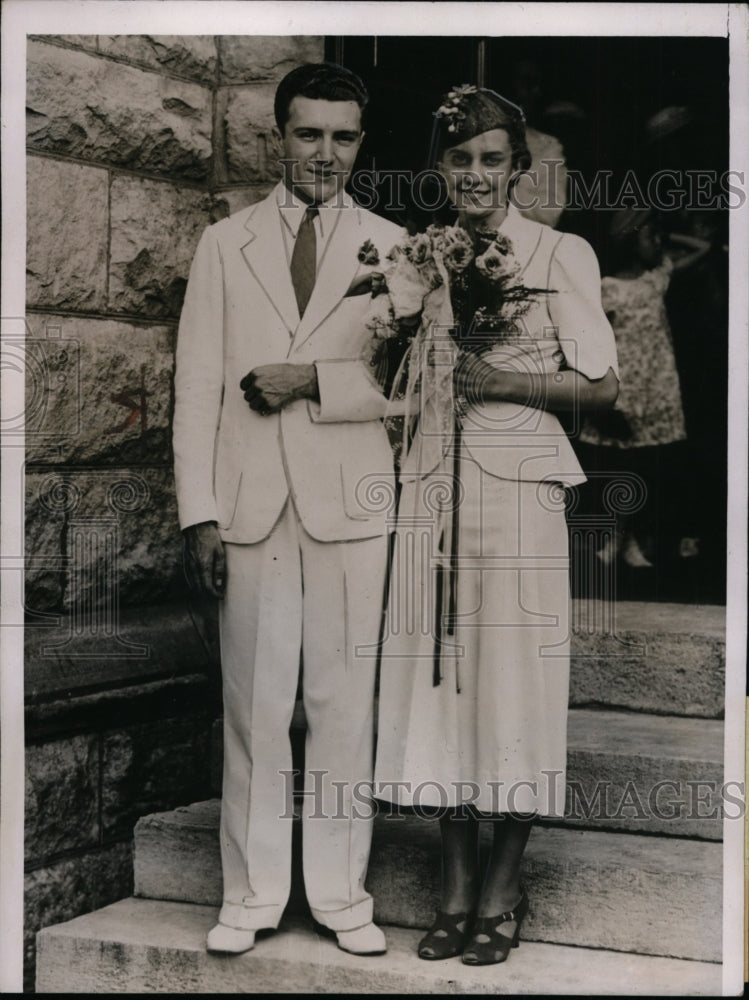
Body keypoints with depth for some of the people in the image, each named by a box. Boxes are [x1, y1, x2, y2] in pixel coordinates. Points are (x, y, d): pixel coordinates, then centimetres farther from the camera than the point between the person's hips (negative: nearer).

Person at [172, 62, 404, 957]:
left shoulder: (391, 247, 8)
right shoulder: (225, 244, 11)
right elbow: (196, 386, 5)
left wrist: (313, 381, -12)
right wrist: (199, 514, -3)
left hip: (351, 506, 0)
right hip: (251, 505, 1)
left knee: (344, 701, 3)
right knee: (255, 704, 3)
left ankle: (340, 892, 13)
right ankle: (252, 893, 14)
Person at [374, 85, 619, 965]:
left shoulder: (560, 254, 2)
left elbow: (601, 385, 0)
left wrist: (501, 380, -11)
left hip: (518, 488, -4)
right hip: (433, 486, 4)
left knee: (512, 680, -2)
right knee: (440, 678, 3)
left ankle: (502, 892, 11)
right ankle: (456, 889, 14)